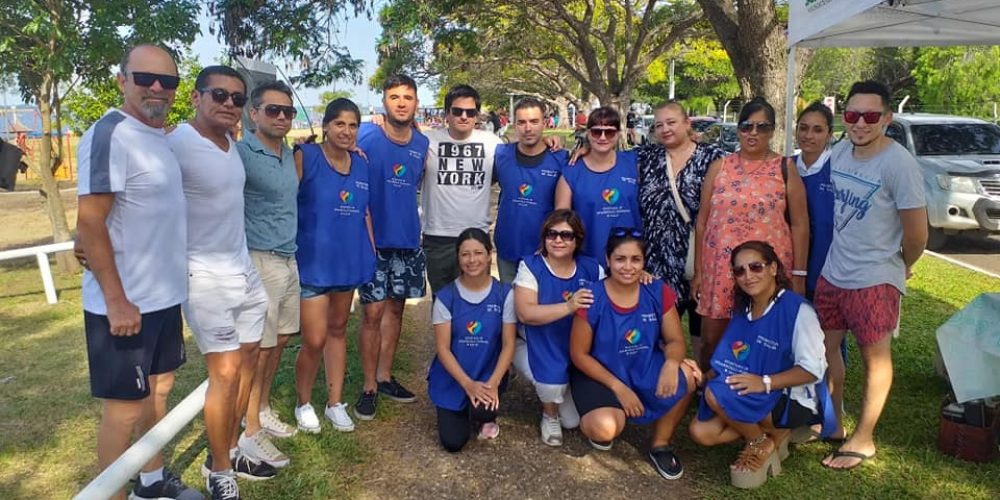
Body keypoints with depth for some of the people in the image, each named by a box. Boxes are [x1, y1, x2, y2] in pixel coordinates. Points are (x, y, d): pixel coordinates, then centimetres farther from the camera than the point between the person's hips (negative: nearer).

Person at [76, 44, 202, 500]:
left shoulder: (160, 137, 9)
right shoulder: (109, 135, -17)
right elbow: (89, 222, -21)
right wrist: (116, 300, -22)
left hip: (164, 295, 9)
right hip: (124, 303, -9)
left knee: (158, 389, 19)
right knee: (125, 407, 2)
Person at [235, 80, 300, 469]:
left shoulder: (290, 154, 11)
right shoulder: (241, 153, -13)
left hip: (289, 259, 8)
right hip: (260, 261, -8)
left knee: (280, 340, 15)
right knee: (259, 347, -1)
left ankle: (264, 410, 31)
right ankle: (251, 432, 11)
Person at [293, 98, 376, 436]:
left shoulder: (361, 164, 8)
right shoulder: (305, 157, -9)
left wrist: (372, 253, 11)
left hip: (349, 259, 6)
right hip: (313, 260, -5)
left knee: (338, 330, 15)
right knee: (315, 340, -5)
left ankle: (335, 402, 28)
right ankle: (303, 403, 20)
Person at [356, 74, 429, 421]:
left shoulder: (422, 143, 5)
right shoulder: (367, 138, -10)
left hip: (408, 239, 5)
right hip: (376, 238, -5)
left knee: (395, 308, 13)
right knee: (374, 312, -3)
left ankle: (384, 377, 26)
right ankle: (369, 386, 12)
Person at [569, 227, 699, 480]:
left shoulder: (658, 292, -9)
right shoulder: (592, 299, -18)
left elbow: (675, 341, -4)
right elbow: (579, 354, -11)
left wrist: (671, 363, -28)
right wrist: (618, 387, -18)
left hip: (645, 369, 4)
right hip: (600, 374, -4)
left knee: (687, 376, -25)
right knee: (606, 428, -32)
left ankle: (660, 444, 0)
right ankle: (593, 423, 11)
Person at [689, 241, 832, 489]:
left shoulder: (797, 309, -19)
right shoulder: (743, 310, 5)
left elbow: (813, 369, -20)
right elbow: (737, 362, 10)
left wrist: (765, 382, -31)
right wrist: (713, 373, -9)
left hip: (794, 401, -7)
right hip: (760, 400, 7)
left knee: (717, 393, -28)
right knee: (701, 431, -8)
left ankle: (762, 442, -4)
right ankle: (771, 432, 6)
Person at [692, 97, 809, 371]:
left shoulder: (785, 169, 3)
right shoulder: (719, 167, 6)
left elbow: (800, 224, 2)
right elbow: (702, 221, 8)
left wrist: (798, 274, -3)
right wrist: (698, 270, 6)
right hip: (720, 269, 2)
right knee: (711, 340, 6)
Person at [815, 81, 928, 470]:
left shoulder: (899, 164, -18)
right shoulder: (838, 153, 2)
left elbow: (917, 234, -14)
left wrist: (900, 268, 2)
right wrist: (839, 256, 12)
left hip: (875, 280, -7)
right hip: (832, 273, 7)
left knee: (875, 358, 8)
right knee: (826, 347, 16)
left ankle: (862, 440, 22)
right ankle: (832, 423, 35)